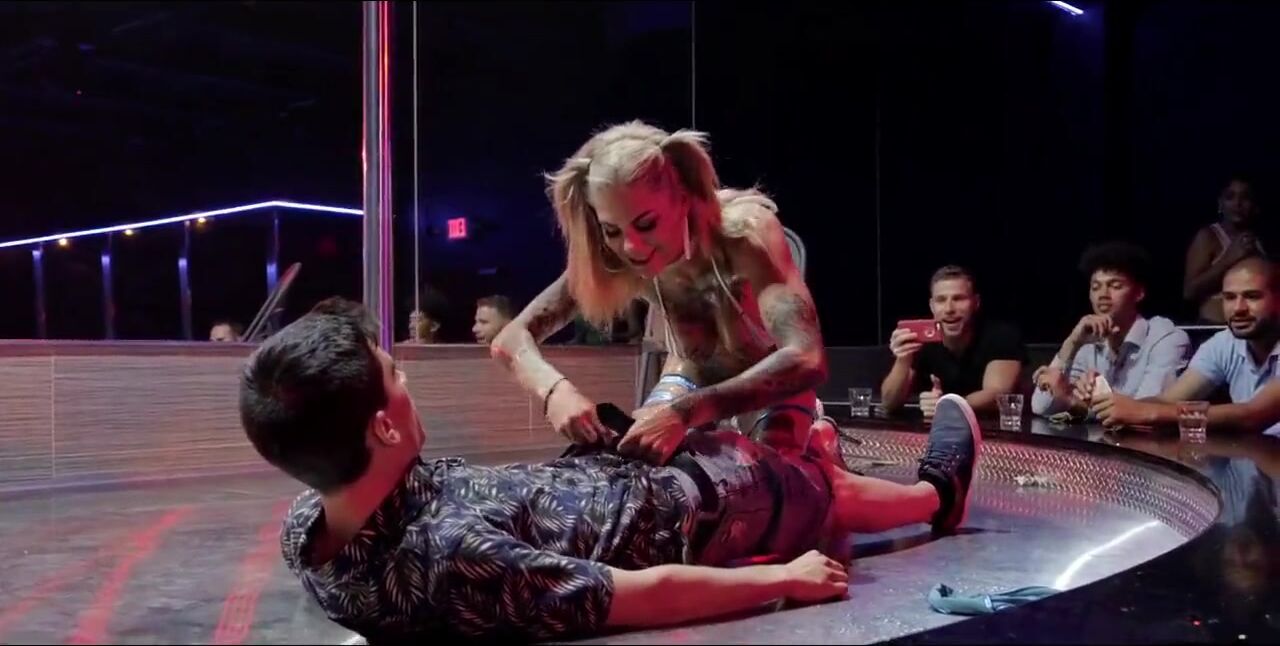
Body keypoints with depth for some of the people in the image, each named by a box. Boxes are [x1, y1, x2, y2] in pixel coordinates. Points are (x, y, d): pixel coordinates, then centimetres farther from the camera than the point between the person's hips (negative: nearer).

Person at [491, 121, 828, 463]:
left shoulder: (745, 232, -39)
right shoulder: (616, 260, -27)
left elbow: (807, 360, -52)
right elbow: (512, 338, -27)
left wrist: (685, 411, -63)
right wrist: (556, 389, -50)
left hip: (773, 382, -3)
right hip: (693, 374, 3)